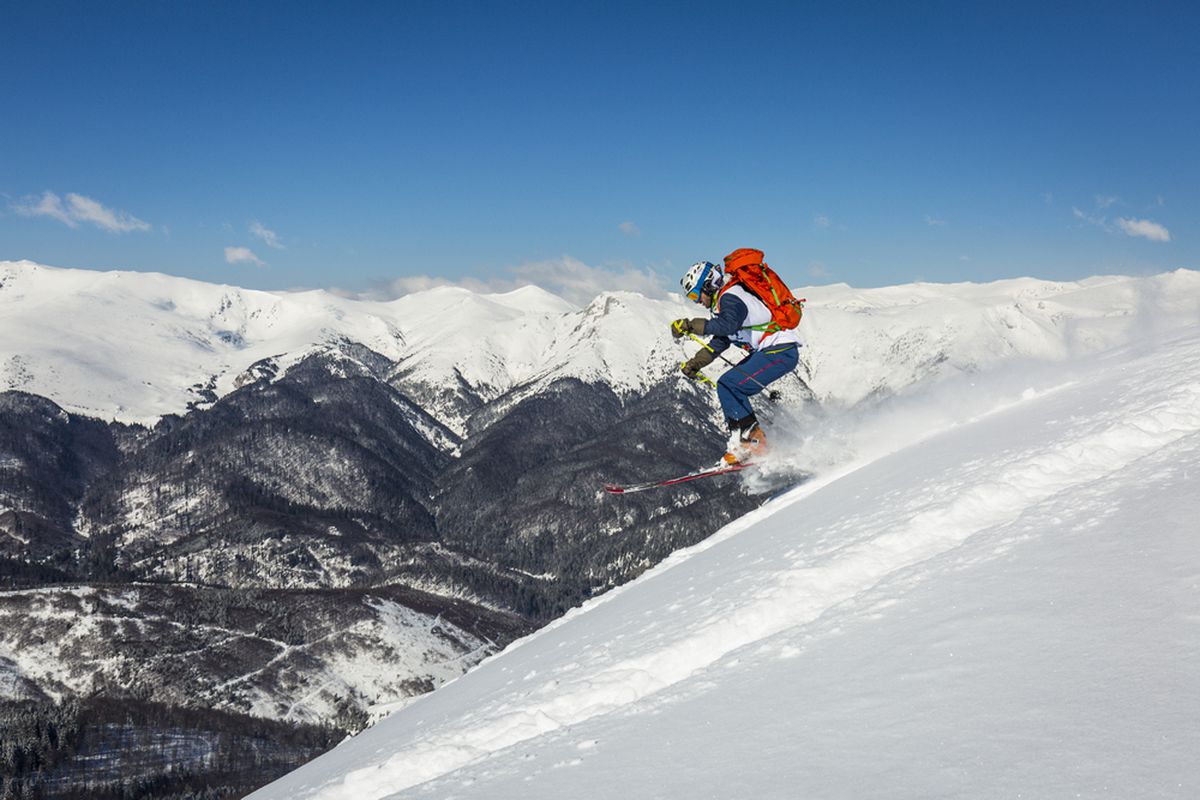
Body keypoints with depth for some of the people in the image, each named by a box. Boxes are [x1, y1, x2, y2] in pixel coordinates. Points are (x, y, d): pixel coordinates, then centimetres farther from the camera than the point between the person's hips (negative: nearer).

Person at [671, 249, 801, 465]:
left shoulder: (730, 296, -14)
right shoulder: (726, 298, 19)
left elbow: (727, 325, -35)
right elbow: (720, 341, 25)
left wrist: (689, 325, -33)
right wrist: (695, 363, 16)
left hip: (781, 351, -11)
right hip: (768, 351, 11)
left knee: (729, 385, -17)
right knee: (727, 387, 9)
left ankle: (753, 441, -15)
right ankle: (740, 441, 7)